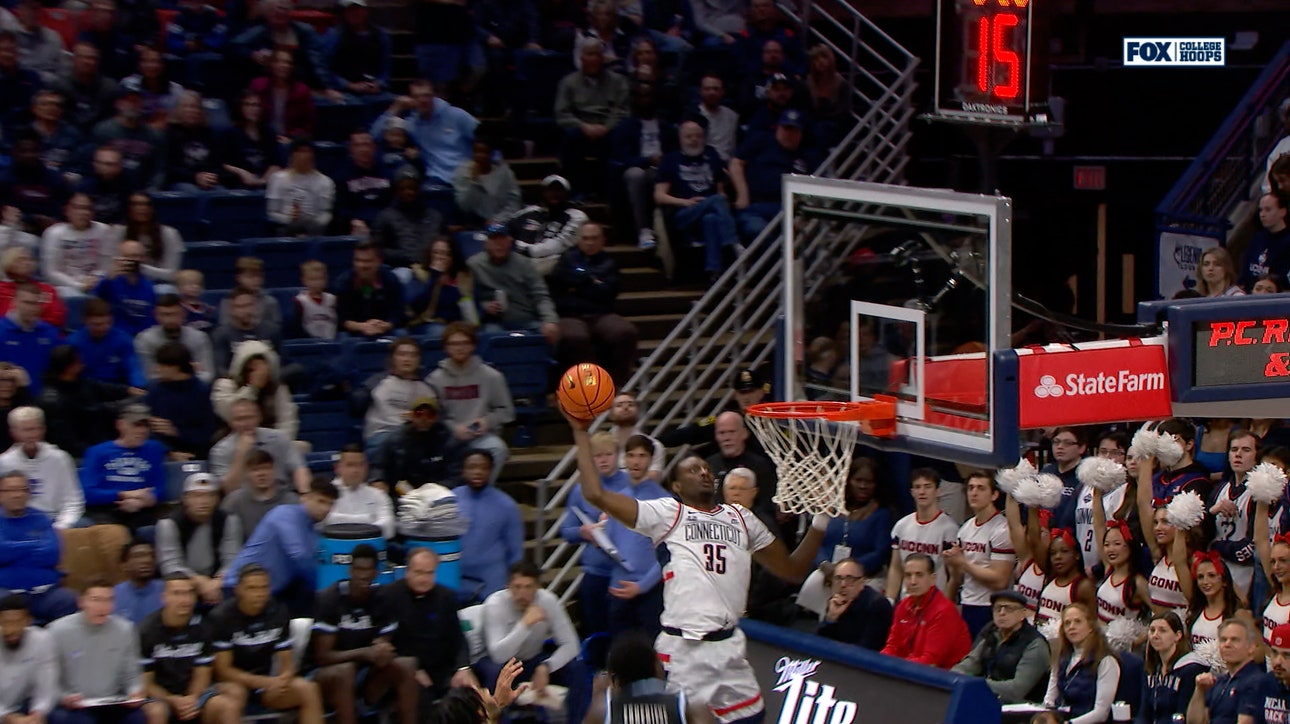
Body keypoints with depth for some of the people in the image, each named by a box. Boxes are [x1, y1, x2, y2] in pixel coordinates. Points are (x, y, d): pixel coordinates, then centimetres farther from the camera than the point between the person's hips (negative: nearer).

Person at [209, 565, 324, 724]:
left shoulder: (278, 612, 0)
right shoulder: (222, 617, -13)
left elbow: (287, 662, 3)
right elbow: (223, 670, -15)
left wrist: (283, 680, -23)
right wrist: (267, 683, -25)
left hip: (267, 682, 5)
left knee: (308, 690, -20)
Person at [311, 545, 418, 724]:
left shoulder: (382, 598, 0)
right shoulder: (330, 598, -14)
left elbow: (385, 645, 2)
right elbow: (322, 656, -17)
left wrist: (382, 652, -24)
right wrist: (364, 653, -31)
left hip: (366, 673, 5)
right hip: (328, 674, -5)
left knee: (406, 665, -20)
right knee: (344, 671, -36)